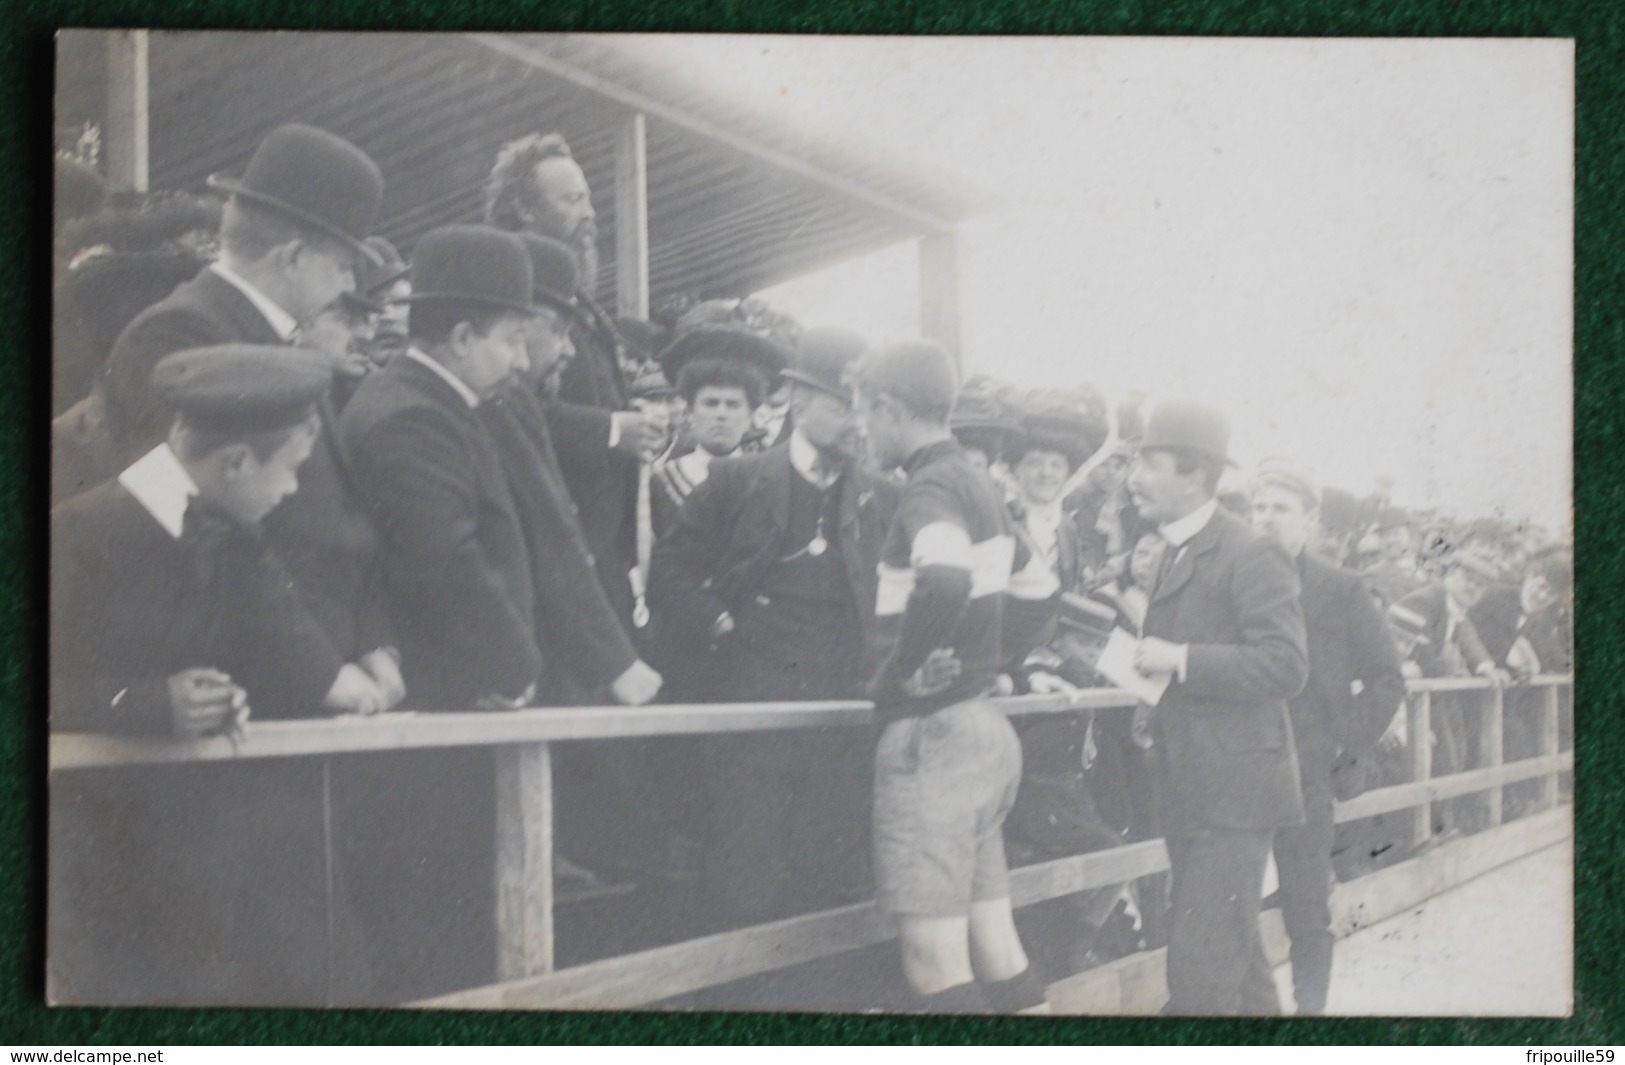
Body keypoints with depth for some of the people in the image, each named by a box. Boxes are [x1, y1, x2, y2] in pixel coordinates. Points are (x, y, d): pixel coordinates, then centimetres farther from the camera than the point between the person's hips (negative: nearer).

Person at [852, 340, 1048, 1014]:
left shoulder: (929, 490, -15)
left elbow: (945, 583, -36)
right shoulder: (980, 487, 14)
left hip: (930, 732, -9)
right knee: (993, 946, 14)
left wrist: (894, 675, -21)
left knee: (934, 960, -5)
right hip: (981, 726, 9)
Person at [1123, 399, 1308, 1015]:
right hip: (1190, 791, 9)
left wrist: (1179, 660, -23)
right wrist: (1155, 711, 9)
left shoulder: (1251, 555, -13)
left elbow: (1286, 666, -21)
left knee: (1200, 967, -9)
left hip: (1233, 790, -9)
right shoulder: (1177, 554, 15)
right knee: (1233, 954, 19)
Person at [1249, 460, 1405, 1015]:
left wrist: (1345, 750, -5)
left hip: (1305, 776, -2)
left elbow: (1386, 679, 2)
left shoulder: (1340, 589, 0)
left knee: (1307, 915, 5)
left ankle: (1310, 1004, 19)